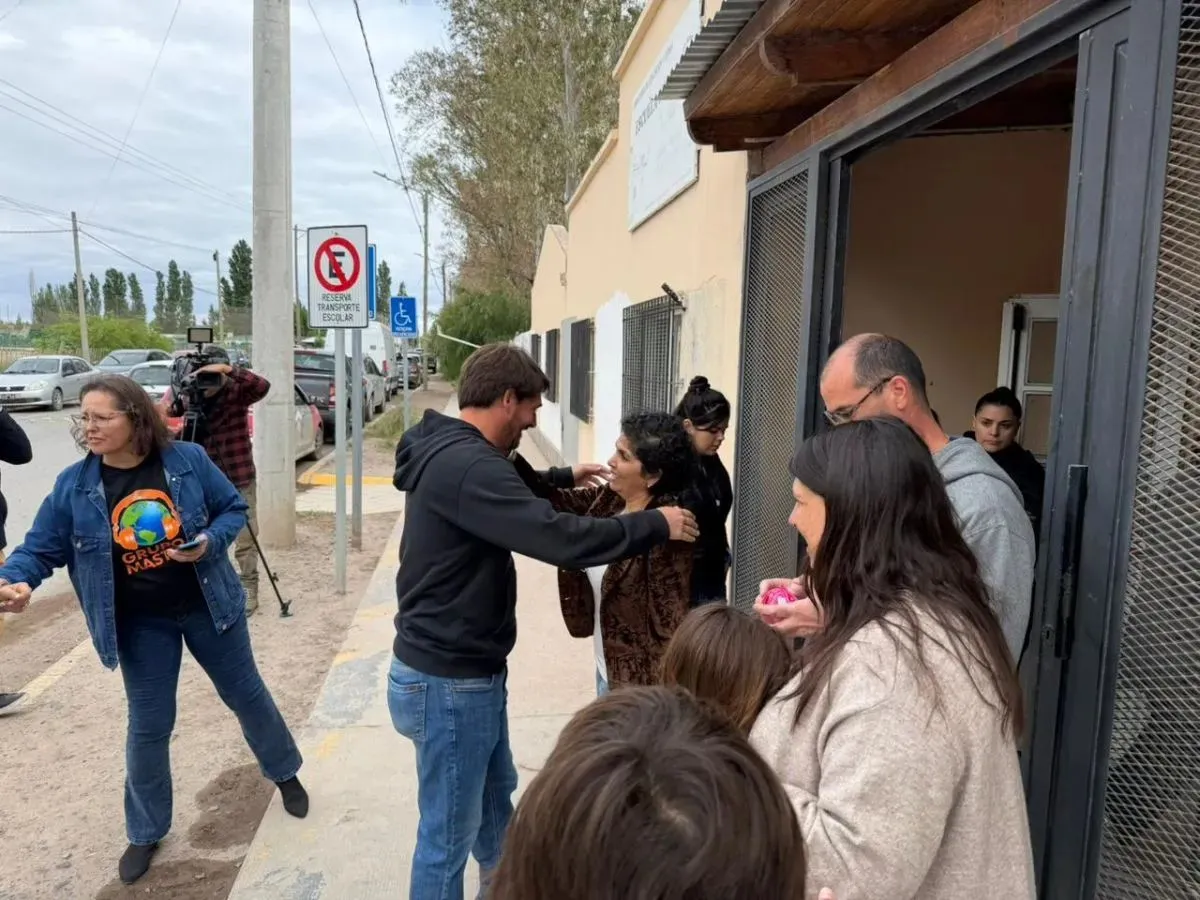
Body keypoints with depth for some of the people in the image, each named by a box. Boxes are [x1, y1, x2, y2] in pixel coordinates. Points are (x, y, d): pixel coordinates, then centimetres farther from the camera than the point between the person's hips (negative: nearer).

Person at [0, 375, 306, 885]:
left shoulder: (187, 460, -14)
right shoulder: (74, 485, -10)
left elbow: (233, 509, -3)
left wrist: (210, 542, -22)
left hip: (206, 607, 0)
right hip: (140, 625, 1)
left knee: (247, 694, 16)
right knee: (148, 728, 9)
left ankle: (285, 773, 42)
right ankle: (146, 832, 33)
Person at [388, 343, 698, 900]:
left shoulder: (453, 454, 6)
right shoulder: (465, 465, -28)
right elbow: (558, 539, -34)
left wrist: (562, 478, 29)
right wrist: (655, 525, -22)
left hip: (471, 670, 11)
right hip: (449, 681, -11)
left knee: (496, 798, 27)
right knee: (449, 835, 7)